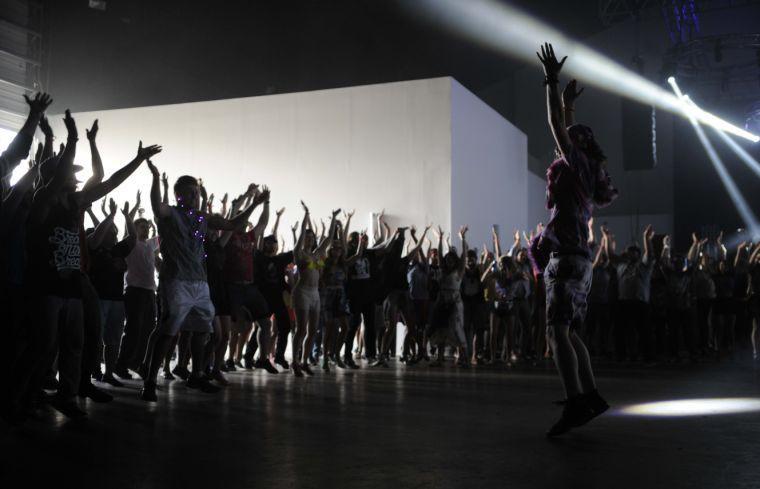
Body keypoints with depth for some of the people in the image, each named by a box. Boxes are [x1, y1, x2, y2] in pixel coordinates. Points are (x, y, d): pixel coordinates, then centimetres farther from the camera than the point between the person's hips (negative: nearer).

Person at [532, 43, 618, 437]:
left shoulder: (579, 162, -2)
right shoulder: (584, 171, 21)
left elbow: (558, 127, -12)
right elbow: (565, 129, 38)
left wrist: (552, 81, -9)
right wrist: (569, 103, 42)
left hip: (568, 258, -10)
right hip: (572, 258, 10)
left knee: (557, 330, -20)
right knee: (567, 331, 13)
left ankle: (575, 404, -29)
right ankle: (591, 396, 17)